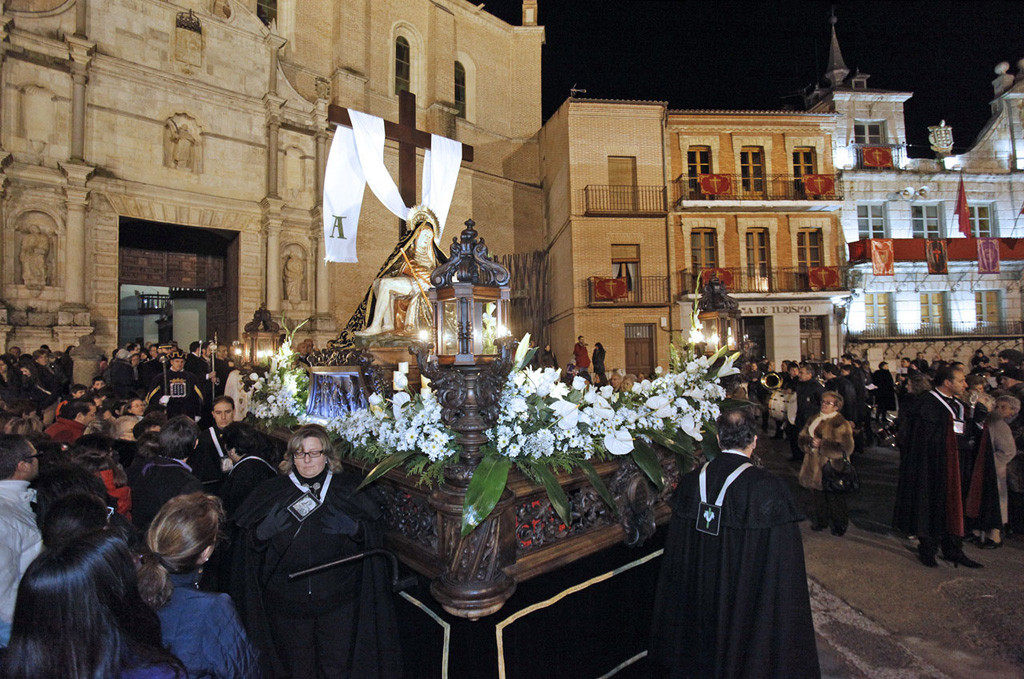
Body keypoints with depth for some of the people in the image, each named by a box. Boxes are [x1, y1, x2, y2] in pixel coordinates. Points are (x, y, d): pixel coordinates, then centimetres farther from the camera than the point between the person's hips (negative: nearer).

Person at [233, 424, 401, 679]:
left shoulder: (350, 489, -1)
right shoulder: (271, 492, 3)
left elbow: (377, 535, -1)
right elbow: (250, 544, 5)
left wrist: (354, 529, -20)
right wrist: (263, 531, -15)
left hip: (338, 600, -1)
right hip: (286, 599, 1)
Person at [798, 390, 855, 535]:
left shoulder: (841, 424, -10)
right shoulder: (814, 419, 11)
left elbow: (846, 448, -18)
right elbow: (802, 437, 11)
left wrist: (822, 445, -21)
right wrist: (810, 442, -11)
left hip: (831, 468, -6)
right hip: (814, 466, 6)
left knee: (834, 498, 3)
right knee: (817, 496, 14)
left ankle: (840, 525, 22)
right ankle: (821, 521, 30)